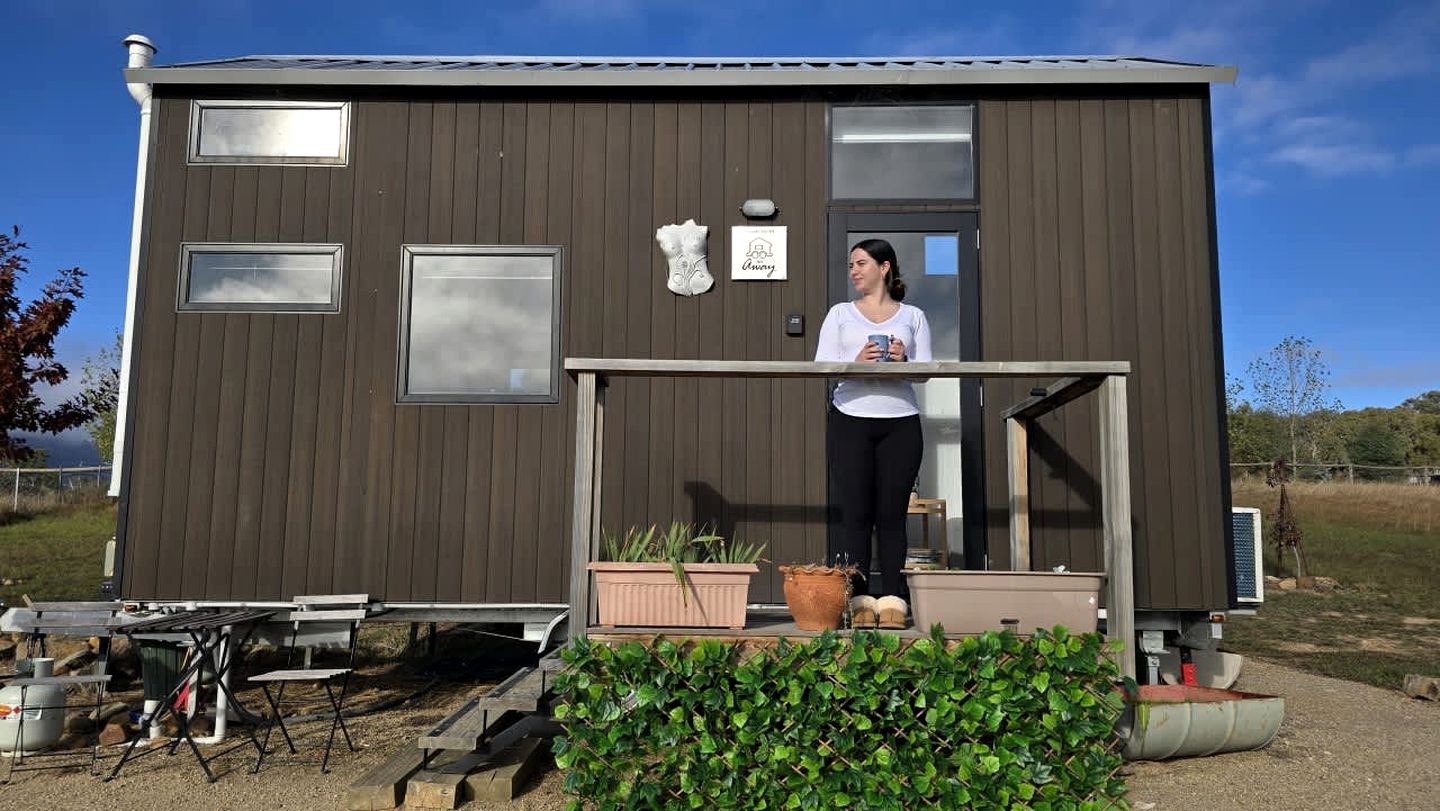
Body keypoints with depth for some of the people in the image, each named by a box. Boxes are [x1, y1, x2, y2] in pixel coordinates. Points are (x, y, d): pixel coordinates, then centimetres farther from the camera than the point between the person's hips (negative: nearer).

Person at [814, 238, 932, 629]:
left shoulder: (912, 315, 15)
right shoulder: (840, 314, 15)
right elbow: (821, 366, 5)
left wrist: (904, 361, -13)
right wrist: (855, 363, -13)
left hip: (900, 422, 0)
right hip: (851, 419, 0)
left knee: (892, 513, -1)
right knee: (856, 513, -4)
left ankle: (892, 599, 2)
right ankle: (858, 600, -1)